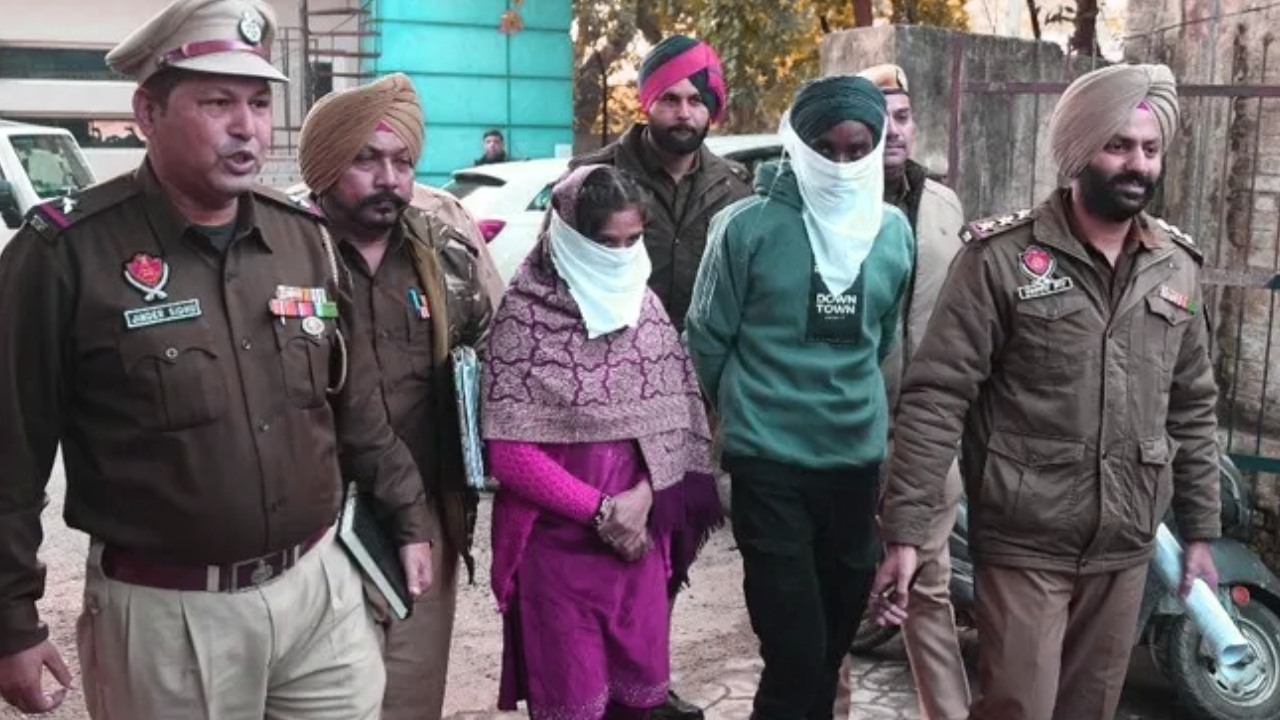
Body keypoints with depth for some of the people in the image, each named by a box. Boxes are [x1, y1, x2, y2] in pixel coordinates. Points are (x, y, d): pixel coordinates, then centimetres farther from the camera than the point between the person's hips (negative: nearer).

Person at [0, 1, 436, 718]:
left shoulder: (306, 238, 4)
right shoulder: (67, 254, -13)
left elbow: (358, 406, 12)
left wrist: (409, 517, 15)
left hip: (322, 585, 4)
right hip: (165, 613, -4)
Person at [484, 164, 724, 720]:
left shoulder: (644, 304, 4)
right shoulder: (525, 314, -12)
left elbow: (678, 415, 5)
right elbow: (509, 451, -14)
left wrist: (643, 495, -11)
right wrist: (599, 510, -14)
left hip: (640, 532, 5)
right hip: (558, 540, -4)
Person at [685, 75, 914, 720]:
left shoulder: (894, 231, 4)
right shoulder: (748, 225, -10)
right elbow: (707, 338, -1)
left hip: (858, 458, 5)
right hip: (769, 463, -4)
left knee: (834, 641, 16)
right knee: (797, 651, -6)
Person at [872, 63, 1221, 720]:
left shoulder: (1177, 266, 7)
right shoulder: (1001, 257, -10)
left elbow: (1191, 409, 15)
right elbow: (936, 397, -13)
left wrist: (1200, 530, 14)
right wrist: (904, 532, -18)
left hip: (1126, 548, 5)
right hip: (1024, 544, -5)